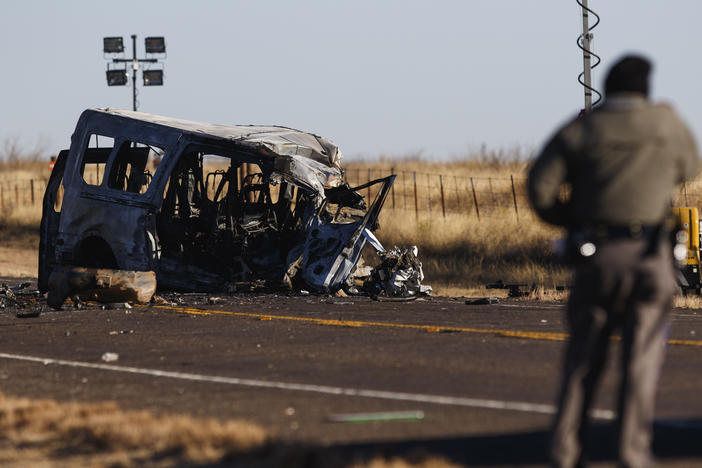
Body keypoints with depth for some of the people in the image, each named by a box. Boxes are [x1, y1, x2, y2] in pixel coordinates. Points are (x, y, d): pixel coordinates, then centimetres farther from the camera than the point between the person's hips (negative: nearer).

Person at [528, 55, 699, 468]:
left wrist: (571, 219, 11)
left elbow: (540, 186, -5)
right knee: (642, 356, 1)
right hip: (649, 254, -1)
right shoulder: (666, 122, 2)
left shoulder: (580, 131, 1)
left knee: (584, 356, 10)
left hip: (596, 253, 1)